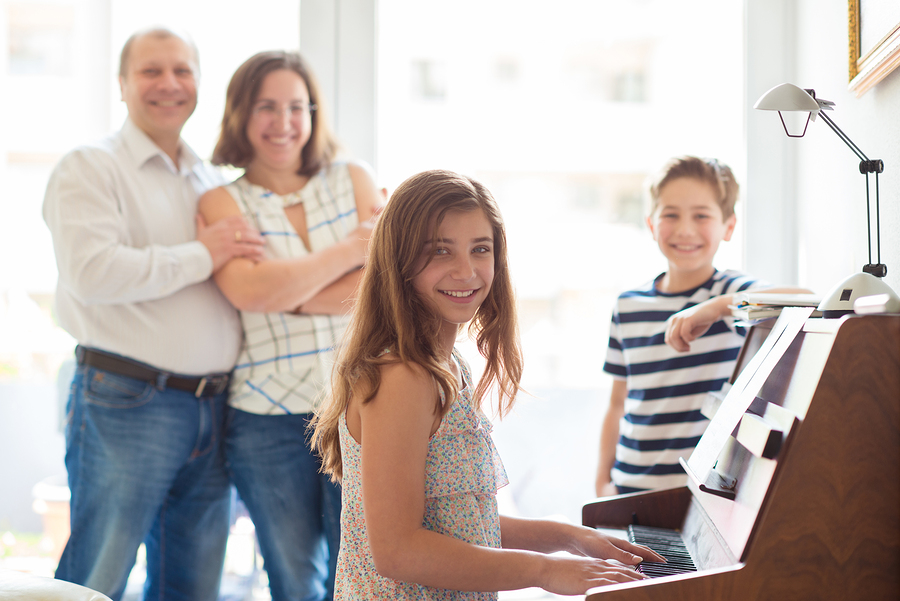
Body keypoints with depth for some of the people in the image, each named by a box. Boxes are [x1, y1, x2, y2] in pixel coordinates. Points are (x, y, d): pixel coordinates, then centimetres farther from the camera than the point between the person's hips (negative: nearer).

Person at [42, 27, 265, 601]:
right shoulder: (90, 168, -2)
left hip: (213, 405, 7)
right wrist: (200, 256, -12)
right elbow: (92, 272, -18)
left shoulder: (213, 182, 19)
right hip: (125, 403, -6)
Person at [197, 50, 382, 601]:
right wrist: (351, 251, -8)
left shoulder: (354, 180, 9)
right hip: (268, 419, -1)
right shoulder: (224, 202, 4)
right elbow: (250, 289, -15)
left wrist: (290, 295, -11)